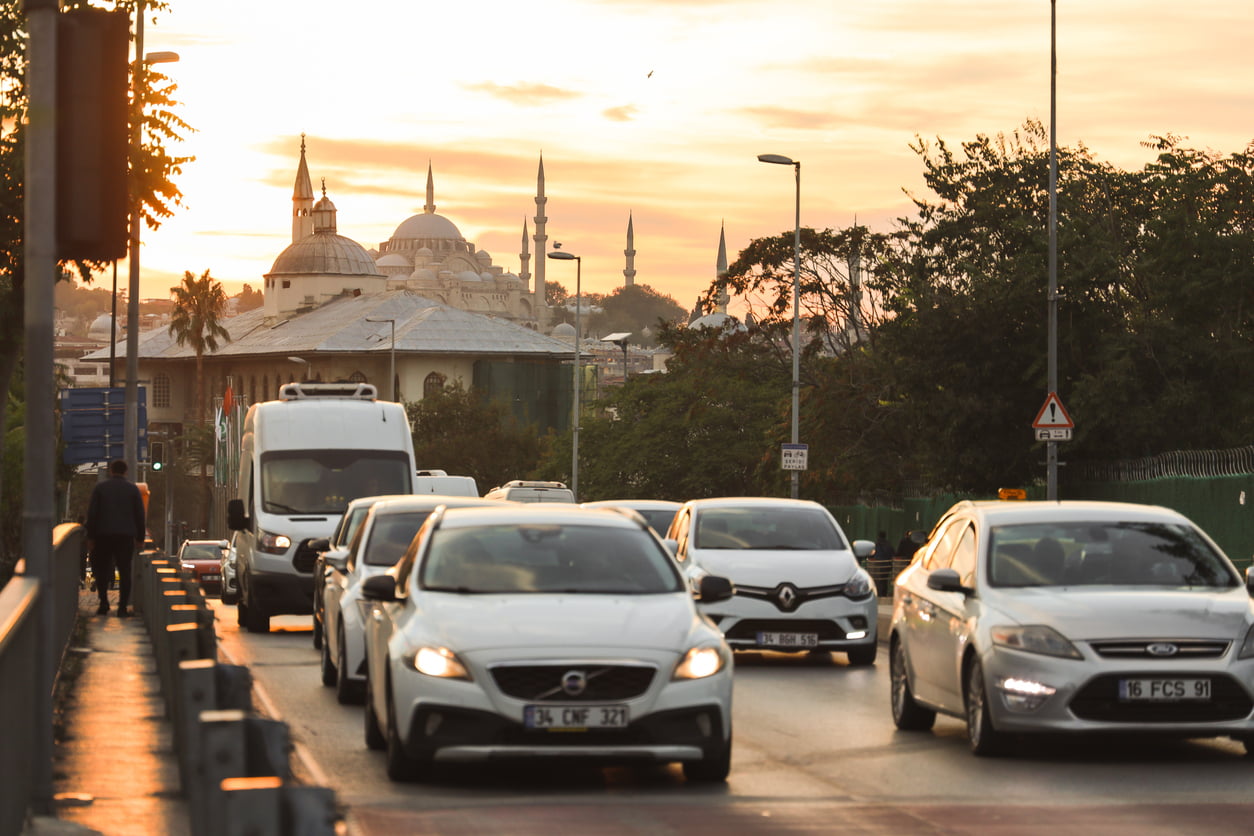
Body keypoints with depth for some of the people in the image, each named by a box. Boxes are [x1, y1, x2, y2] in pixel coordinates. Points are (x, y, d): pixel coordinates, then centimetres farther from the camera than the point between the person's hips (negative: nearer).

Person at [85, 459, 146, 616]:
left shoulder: (100, 487, 3)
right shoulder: (132, 488, 4)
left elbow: (92, 513, 1)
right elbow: (140, 514, 3)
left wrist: (90, 536, 4)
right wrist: (140, 537, 9)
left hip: (103, 534, 0)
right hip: (126, 535, 0)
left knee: (101, 569, 11)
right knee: (124, 571, 2)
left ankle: (103, 603, 1)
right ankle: (123, 606, -4)